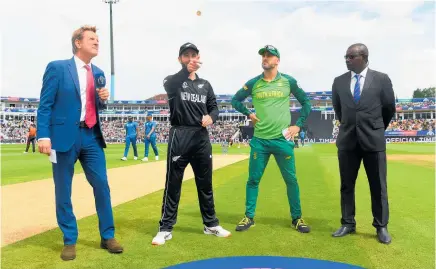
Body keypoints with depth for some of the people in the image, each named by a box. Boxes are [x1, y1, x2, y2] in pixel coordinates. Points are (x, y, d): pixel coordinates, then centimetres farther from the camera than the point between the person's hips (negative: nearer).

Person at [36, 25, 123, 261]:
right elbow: (45, 104, -6)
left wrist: (104, 99, -1)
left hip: (92, 136, 5)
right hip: (65, 135, -4)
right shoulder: (57, 68, -2)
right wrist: (44, 135, -15)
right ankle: (69, 241, 20)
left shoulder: (98, 73, 14)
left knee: (102, 186, 4)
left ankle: (107, 237, 18)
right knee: (63, 191, 5)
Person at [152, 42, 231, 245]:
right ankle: (165, 228, 11)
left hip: (201, 137, 4)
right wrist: (186, 70, -33)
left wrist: (211, 116, -10)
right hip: (180, 136, -4)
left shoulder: (205, 84, 15)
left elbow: (214, 107, 13)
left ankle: (211, 224, 24)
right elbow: (168, 85, -20)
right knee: (173, 183, 1)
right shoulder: (173, 80, 3)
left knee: (205, 183, 12)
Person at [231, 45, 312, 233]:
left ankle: (297, 218, 19)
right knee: (253, 179, 5)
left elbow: (306, 102, 10)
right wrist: (248, 114, 3)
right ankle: (249, 217, 18)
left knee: (291, 180, 5)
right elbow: (235, 100, 17)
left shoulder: (288, 81, 2)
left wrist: (298, 125, 2)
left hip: (282, 139, -1)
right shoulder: (253, 83, 5)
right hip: (259, 140, 1)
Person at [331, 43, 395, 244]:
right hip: (347, 140, 2)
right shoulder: (339, 81, 5)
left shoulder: (381, 79, -1)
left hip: (374, 140, -2)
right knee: (347, 185, 8)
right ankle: (348, 224, 20)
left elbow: (389, 108, 8)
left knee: (378, 186, 6)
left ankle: (381, 227, 18)